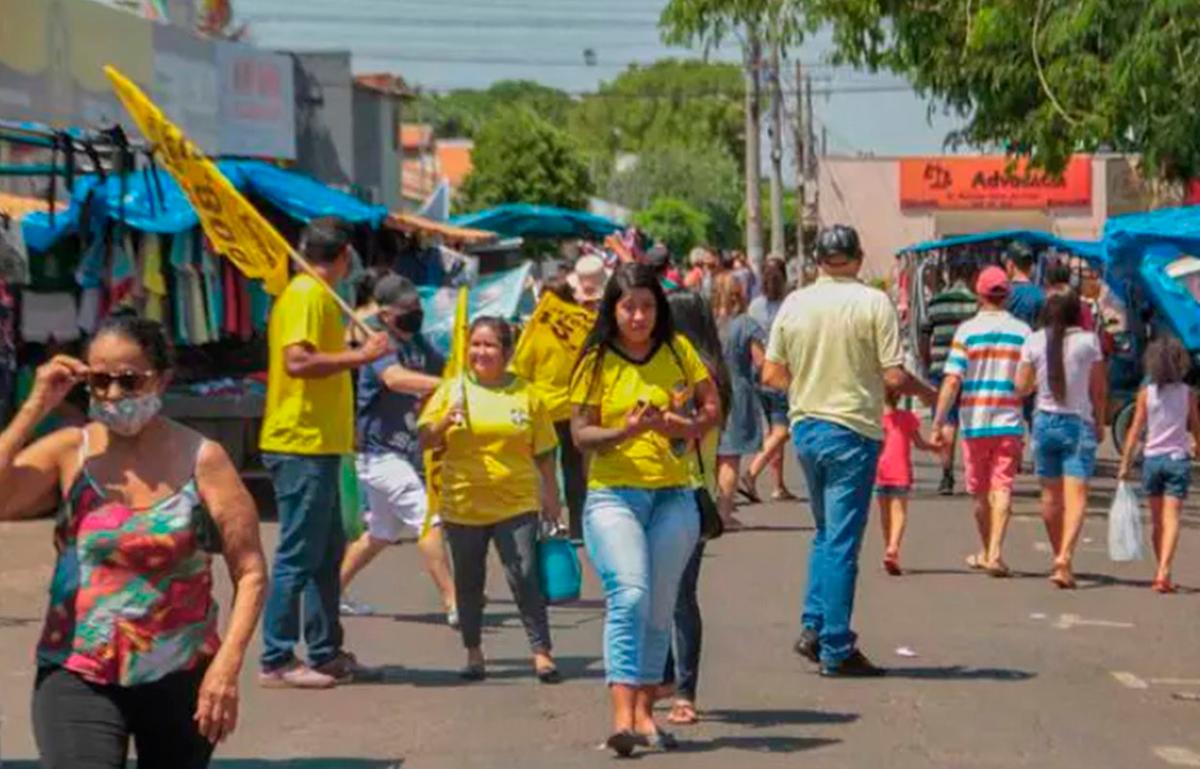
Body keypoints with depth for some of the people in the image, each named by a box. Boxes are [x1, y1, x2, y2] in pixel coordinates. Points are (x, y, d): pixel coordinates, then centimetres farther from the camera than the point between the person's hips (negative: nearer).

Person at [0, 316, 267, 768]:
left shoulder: (201, 460, -4)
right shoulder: (68, 452, -1)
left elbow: (250, 572, -4)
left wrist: (228, 663, -14)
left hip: (179, 678, 1)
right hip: (78, 675, -1)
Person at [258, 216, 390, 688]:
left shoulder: (317, 295, 18)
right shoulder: (307, 295, -13)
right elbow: (297, 361, -24)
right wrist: (359, 356, -20)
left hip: (316, 446, 11)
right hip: (303, 445, -11)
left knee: (327, 552, 16)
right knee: (298, 555, -8)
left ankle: (326, 653, 23)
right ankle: (276, 661, -4)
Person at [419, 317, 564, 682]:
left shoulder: (526, 395, 4)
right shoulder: (451, 390, 5)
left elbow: (544, 453, 9)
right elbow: (426, 440, 2)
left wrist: (551, 497, 8)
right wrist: (445, 422, -17)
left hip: (516, 504, -2)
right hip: (463, 505, 2)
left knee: (524, 577, -8)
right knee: (468, 581, 10)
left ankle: (541, 651, -1)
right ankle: (473, 652, 22)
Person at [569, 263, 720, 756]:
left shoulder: (678, 351, 9)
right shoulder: (596, 362, 2)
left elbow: (712, 406, 13)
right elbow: (580, 433, 0)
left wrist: (688, 428, -8)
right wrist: (626, 432, -18)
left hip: (674, 496, 3)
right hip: (613, 494, -3)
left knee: (660, 608, 4)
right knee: (629, 594, -20)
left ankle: (644, 713, 15)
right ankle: (622, 715, -26)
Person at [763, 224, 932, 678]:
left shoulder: (794, 304, 2)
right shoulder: (874, 303, -10)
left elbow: (771, 375, 5)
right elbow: (893, 376, -13)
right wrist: (929, 394, 7)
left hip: (805, 427, 4)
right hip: (853, 429, -4)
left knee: (826, 533, 21)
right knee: (842, 541, -1)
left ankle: (814, 627, 12)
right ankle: (836, 650, 1)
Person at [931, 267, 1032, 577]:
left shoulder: (967, 330, -4)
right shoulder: (1023, 331, 1)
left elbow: (952, 381, -9)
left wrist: (938, 424, -7)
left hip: (975, 421, 0)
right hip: (1010, 422, 0)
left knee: (980, 490, 13)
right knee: (1002, 487, -2)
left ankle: (986, 552, 27)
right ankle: (995, 552, -16)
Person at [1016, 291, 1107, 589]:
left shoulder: (1034, 342, -1)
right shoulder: (1088, 341, -5)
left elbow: (1021, 387, 1)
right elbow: (1099, 389, -2)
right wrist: (1100, 423, 11)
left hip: (1045, 422, 2)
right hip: (1079, 423, -2)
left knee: (1051, 494, 15)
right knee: (1076, 495, -7)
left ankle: (1059, 557, 26)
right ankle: (1064, 558, -24)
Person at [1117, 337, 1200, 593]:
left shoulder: (1146, 393, -2)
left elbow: (1135, 431, -3)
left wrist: (1125, 464, 0)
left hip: (1152, 458, 1)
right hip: (1178, 459, -1)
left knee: (1157, 520, 13)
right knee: (1171, 518, -6)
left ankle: (1162, 573, 21)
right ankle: (1163, 572, -21)